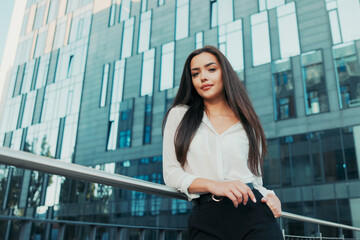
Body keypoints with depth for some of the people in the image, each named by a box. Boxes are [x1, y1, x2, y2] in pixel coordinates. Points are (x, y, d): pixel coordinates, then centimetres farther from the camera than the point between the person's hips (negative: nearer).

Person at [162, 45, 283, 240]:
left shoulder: (247, 122, 15)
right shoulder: (179, 115, 10)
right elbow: (171, 173, 2)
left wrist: (270, 196, -4)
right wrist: (212, 185, -14)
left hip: (254, 212, 2)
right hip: (205, 221, -1)